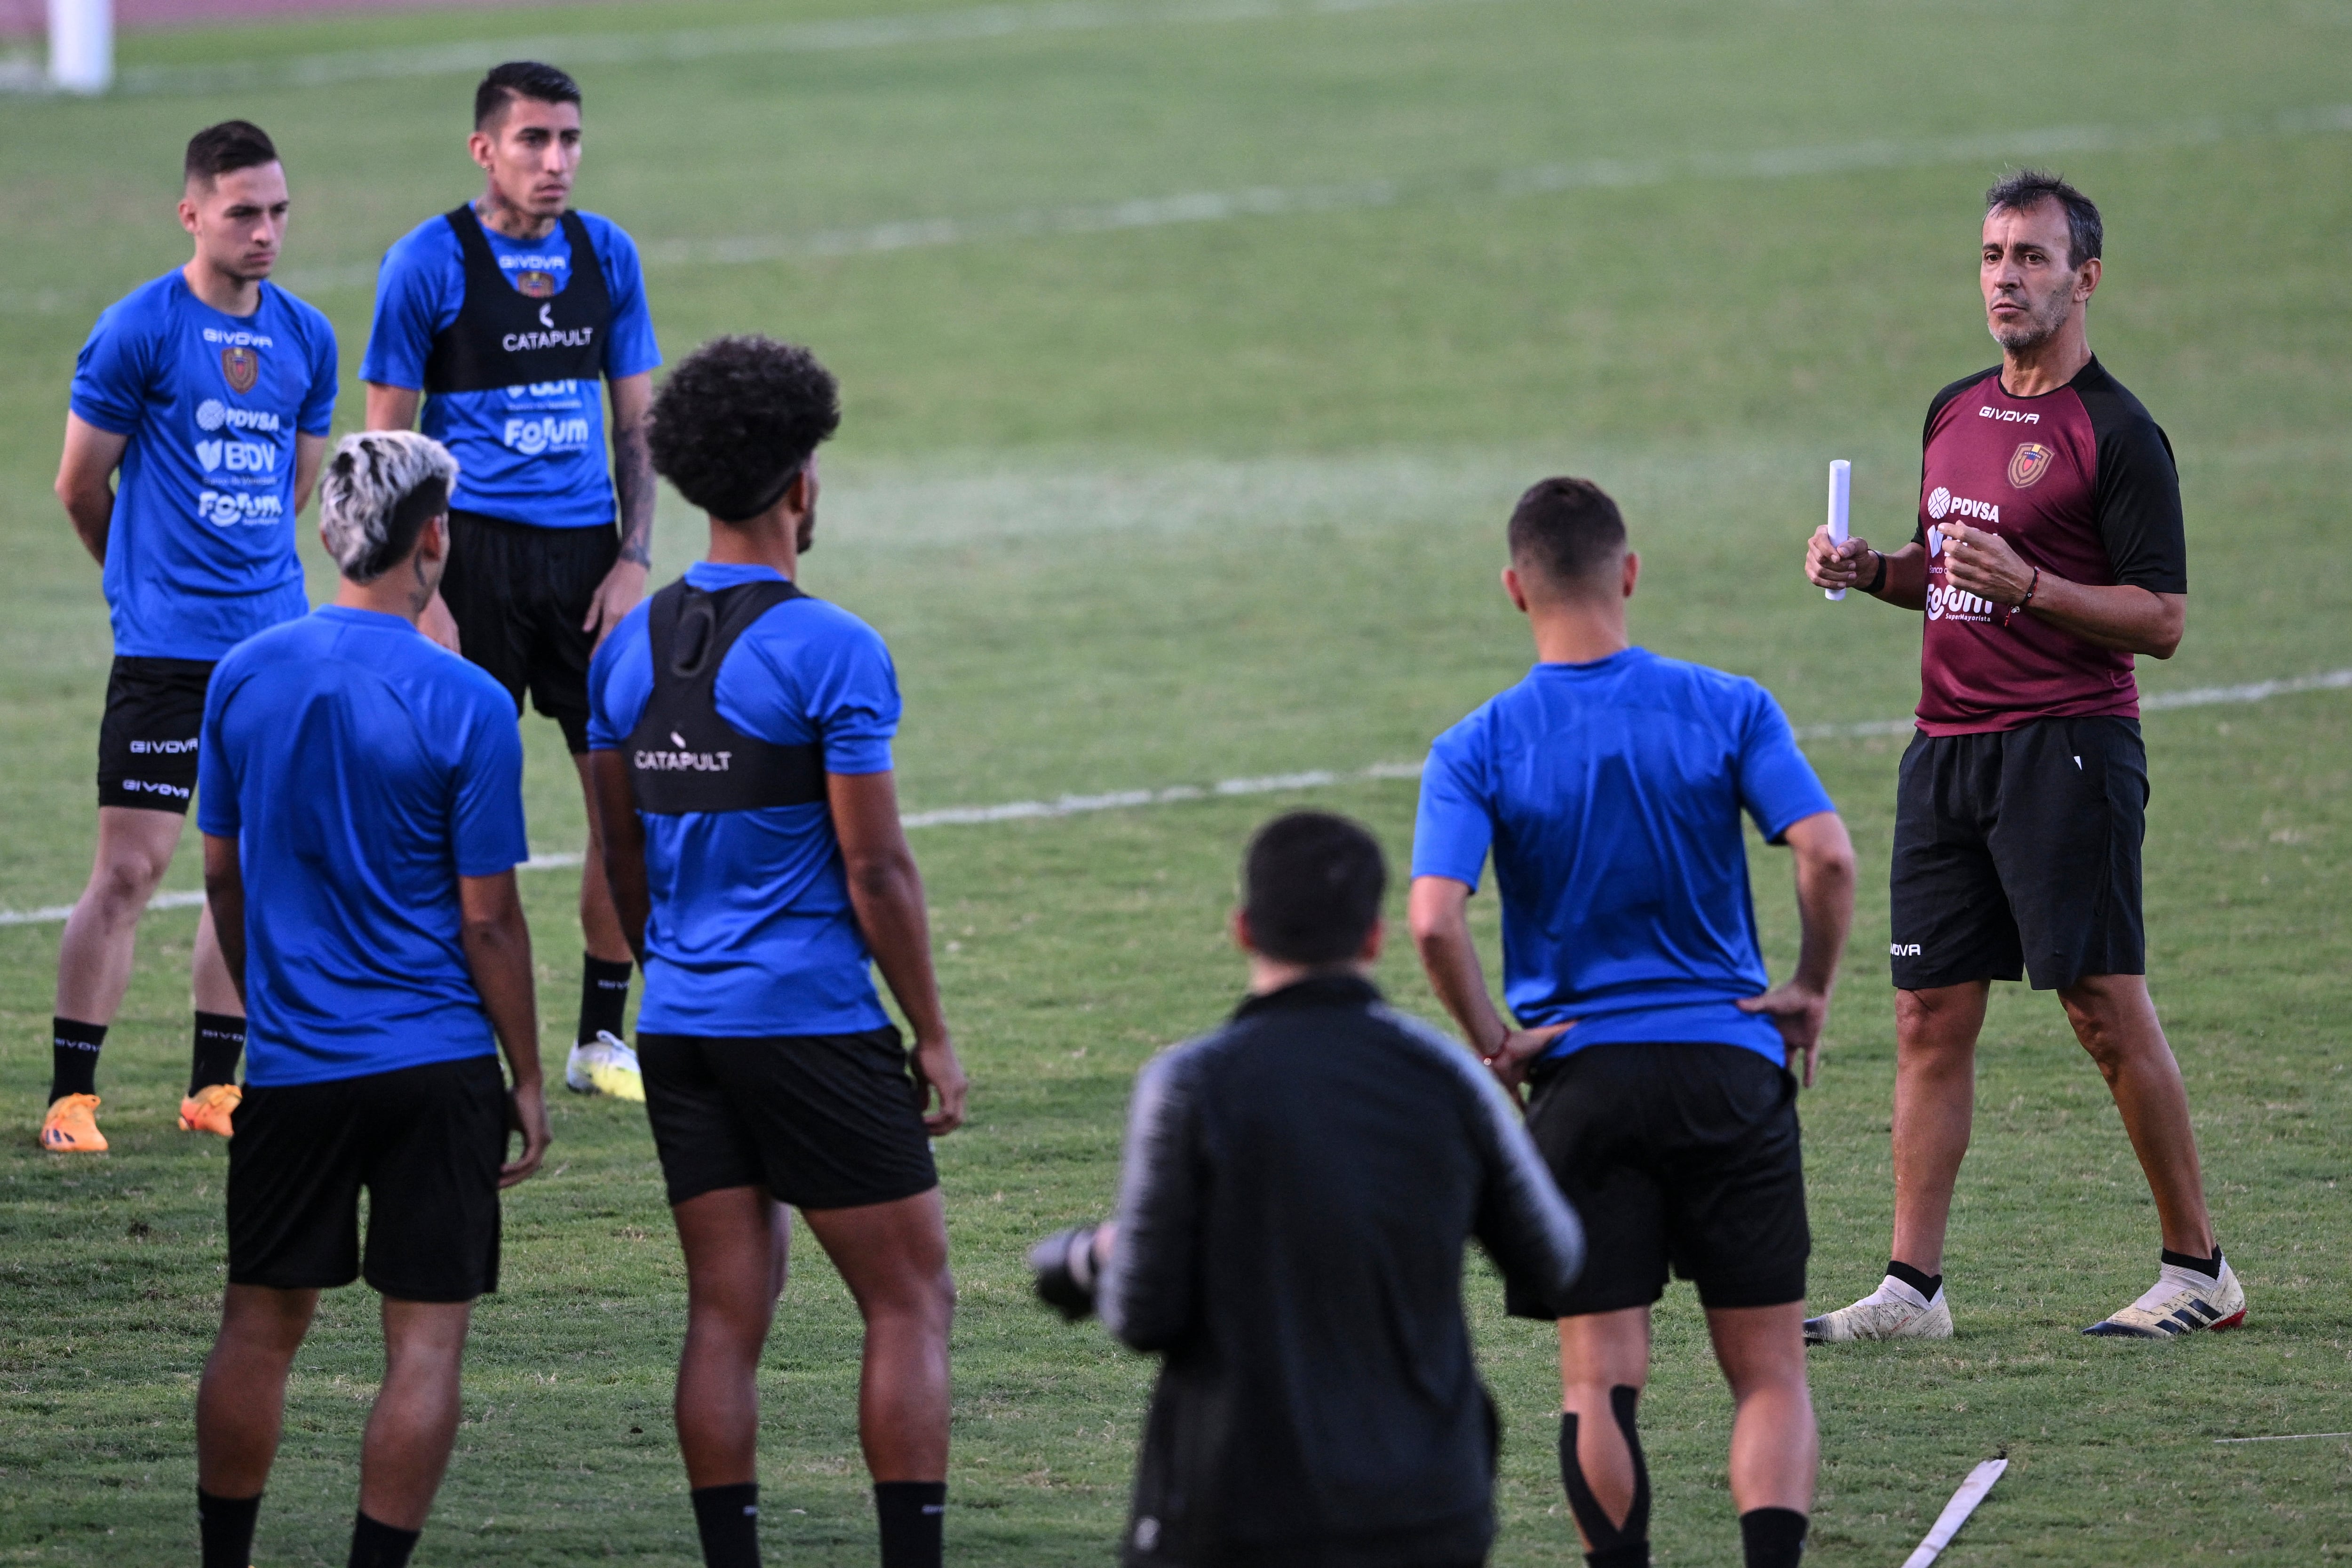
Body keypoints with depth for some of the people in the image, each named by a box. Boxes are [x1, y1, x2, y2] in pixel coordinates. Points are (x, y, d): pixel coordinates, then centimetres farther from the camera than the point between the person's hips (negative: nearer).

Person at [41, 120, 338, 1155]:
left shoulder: (306, 338, 8)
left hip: (274, 634, 5)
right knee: (130, 869, -7)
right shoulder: (137, 331, -8)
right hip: (165, 644, -5)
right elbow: (80, 485, 1)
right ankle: (70, 1096, 0)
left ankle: (213, 1086, 16)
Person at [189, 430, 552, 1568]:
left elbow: (223, 876, 10)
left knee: (259, 1328, 14)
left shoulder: (244, 678, 1)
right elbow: (487, 920, -9)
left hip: (290, 1060, 4)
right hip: (437, 1063, -4)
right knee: (425, 1344, 1)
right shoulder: (464, 706, -12)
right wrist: (528, 1079, 1)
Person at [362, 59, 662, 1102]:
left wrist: (634, 558, 2)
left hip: (586, 549, 4)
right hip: (476, 550, -4)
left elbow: (637, 422, 14)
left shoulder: (606, 255, 8)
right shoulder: (429, 262, -5)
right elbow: (387, 439, -4)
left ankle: (600, 1039, 13)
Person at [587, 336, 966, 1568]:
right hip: (815, 1024, -6)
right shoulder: (831, 651, -13)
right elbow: (876, 872, -13)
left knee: (726, 1314, 8)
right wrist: (933, 1036, -5)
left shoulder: (632, 647, 7)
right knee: (911, 1303, 2)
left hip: (682, 1024, 6)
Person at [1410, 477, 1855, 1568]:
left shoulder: (1474, 751, -3)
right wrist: (1810, 993, 1)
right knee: (1770, 1372, 5)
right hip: (1731, 1061, 0)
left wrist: (1493, 1045, -3)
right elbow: (1827, 856, -12)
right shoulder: (1730, 709, -1)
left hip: (1580, 1074, 0)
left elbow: (1434, 919, -16)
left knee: (1598, 1382, 5)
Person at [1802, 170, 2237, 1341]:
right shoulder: (1954, 414, 15)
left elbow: (2162, 620, -11)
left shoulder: (2116, 434, -8)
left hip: (2068, 747, -7)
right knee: (1931, 1016, 4)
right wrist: (1871, 571, 8)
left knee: (2106, 1005, -6)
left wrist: (2027, 585, -22)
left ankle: (2199, 1269, 2)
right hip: (1948, 747, 7)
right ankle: (1913, 1286, 5)